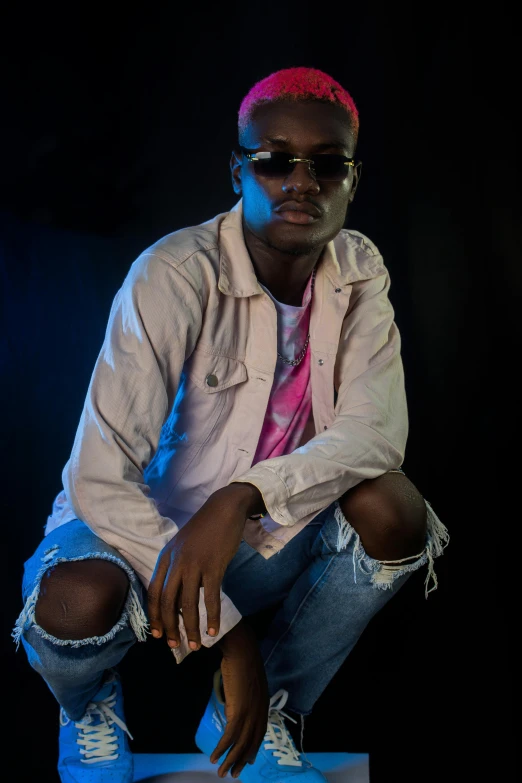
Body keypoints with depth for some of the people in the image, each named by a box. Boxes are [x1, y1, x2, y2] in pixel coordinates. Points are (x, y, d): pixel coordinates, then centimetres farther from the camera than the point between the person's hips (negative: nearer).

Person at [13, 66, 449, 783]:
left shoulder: (359, 273, -6)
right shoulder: (175, 276, -22)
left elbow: (377, 431, -19)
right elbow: (100, 478, -27)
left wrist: (243, 496, -37)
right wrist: (229, 632, -30)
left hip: (266, 542, 4)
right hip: (143, 532, -4)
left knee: (391, 506, -24)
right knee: (79, 602, -37)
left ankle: (254, 713, 1)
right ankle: (91, 705, 5)